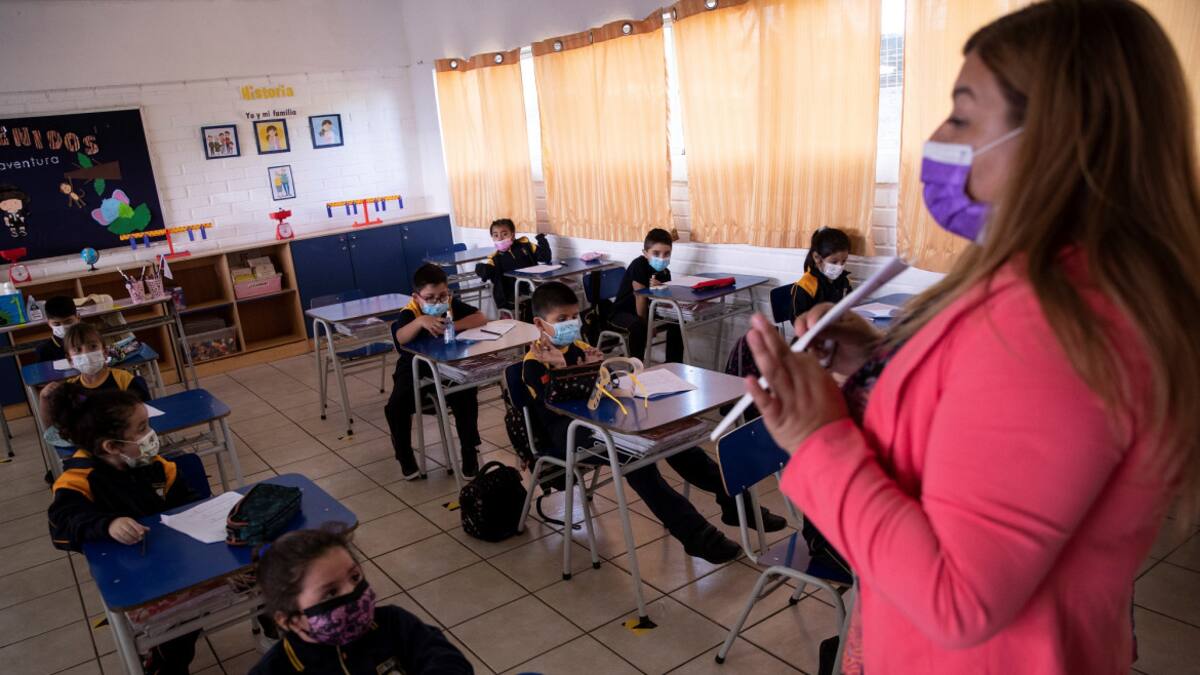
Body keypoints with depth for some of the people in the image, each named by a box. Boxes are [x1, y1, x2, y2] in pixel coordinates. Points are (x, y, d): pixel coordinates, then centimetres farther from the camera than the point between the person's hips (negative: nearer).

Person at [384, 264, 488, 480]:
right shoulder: (409, 313, -19)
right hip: (414, 370, -1)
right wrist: (420, 321, -59)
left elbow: (482, 318, -19)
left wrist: (453, 326, -32)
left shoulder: (452, 306, -10)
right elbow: (401, 337, -40)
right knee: (396, 407, -22)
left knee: (466, 397, -23)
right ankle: (405, 457, 4)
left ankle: (470, 451, 0)